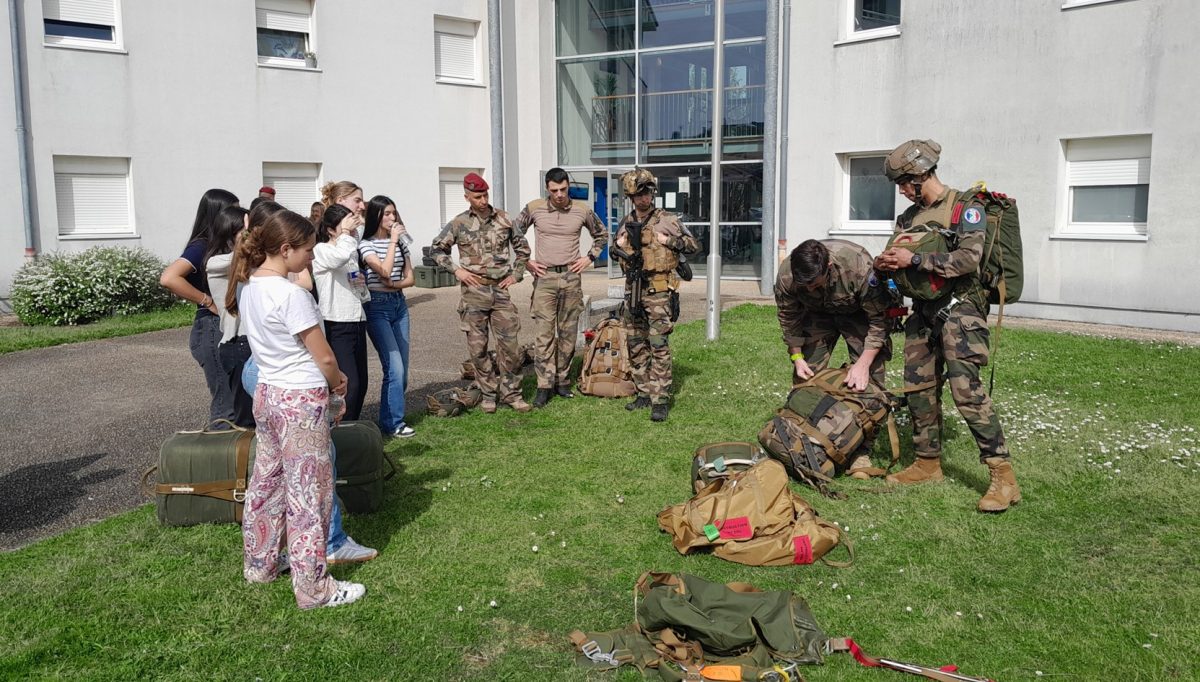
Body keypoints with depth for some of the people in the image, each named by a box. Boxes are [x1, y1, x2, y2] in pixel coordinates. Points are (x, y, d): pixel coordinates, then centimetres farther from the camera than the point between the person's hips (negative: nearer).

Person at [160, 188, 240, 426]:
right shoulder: (201, 246, -13)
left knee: (236, 402, 12)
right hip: (213, 328, -8)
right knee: (226, 407, -6)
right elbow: (169, 278, -27)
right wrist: (208, 301, -19)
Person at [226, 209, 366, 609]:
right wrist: (338, 382, 3)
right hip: (301, 401, -9)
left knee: (266, 482, 19)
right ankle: (313, 588, 10)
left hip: (267, 394, 9)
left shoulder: (248, 288, 5)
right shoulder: (291, 295, -21)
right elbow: (324, 358, -18)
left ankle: (259, 565, 34)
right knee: (308, 492, 0)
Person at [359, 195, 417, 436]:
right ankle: (393, 422, -2)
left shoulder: (400, 243, 10)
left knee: (402, 369, 8)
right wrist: (393, 240, -16)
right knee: (395, 368, -12)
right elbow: (384, 270, -22)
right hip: (377, 306, -6)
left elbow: (410, 278, 10)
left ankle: (390, 416, 24)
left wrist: (395, 284, -10)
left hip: (399, 304, 6)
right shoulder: (367, 244, -7)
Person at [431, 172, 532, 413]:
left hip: (500, 290, 1)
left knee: (510, 344, 0)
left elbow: (522, 246, 17)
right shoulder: (459, 223, 1)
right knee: (478, 346, 3)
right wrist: (456, 269, -3)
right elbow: (436, 249, 8)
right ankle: (488, 393, 16)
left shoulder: (503, 218, 5)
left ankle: (511, 393, 13)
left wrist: (516, 273, 9)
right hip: (474, 291, -1)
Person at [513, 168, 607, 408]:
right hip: (544, 277, -1)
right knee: (543, 333, -5)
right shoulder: (534, 208, -2)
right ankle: (544, 386, -2)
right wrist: (525, 261, 3)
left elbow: (601, 234, 16)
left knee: (568, 333, 7)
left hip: (571, 277, 2)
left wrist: (590, 257, 5)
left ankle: (563, 381, 17)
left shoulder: (582, 210, 1)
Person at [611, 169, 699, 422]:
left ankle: (660, 401, -7)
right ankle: (644, 394, 21)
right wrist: (619, 247, 2)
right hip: (633, 290, 6)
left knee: (658, 345, -9)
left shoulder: (667, 220, -2)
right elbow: (617, 252, 24)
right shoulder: (625, 224, 11)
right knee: (636, 346, 10)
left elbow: (694, 245, 3)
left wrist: (669, 241, -11)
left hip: (659, 291, -5)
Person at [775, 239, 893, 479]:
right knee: (806, 375, -6)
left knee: (868, 381, -13)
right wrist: (797, 357, -14)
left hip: (859, 313, -3)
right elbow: (789, 319, -8)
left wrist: (863, 364, -33)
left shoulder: (860, 268, -40)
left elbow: (879, 321, -27)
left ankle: (861, 452, -6)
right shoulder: (786, 276, -30)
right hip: (818, 314, 3)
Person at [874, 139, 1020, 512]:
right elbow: (899, 263, 20)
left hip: (958, 308, -8)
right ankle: (928, 463, 21)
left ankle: (1004, 477, -13)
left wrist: (913, 260, -19)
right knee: (919, 387, 8)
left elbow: (969, 258, -20)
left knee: (965, 387, -17)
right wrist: (884, 264, -4)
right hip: (923, 312, 8)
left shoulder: (965, 208, -7)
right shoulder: (908, 217, 15)